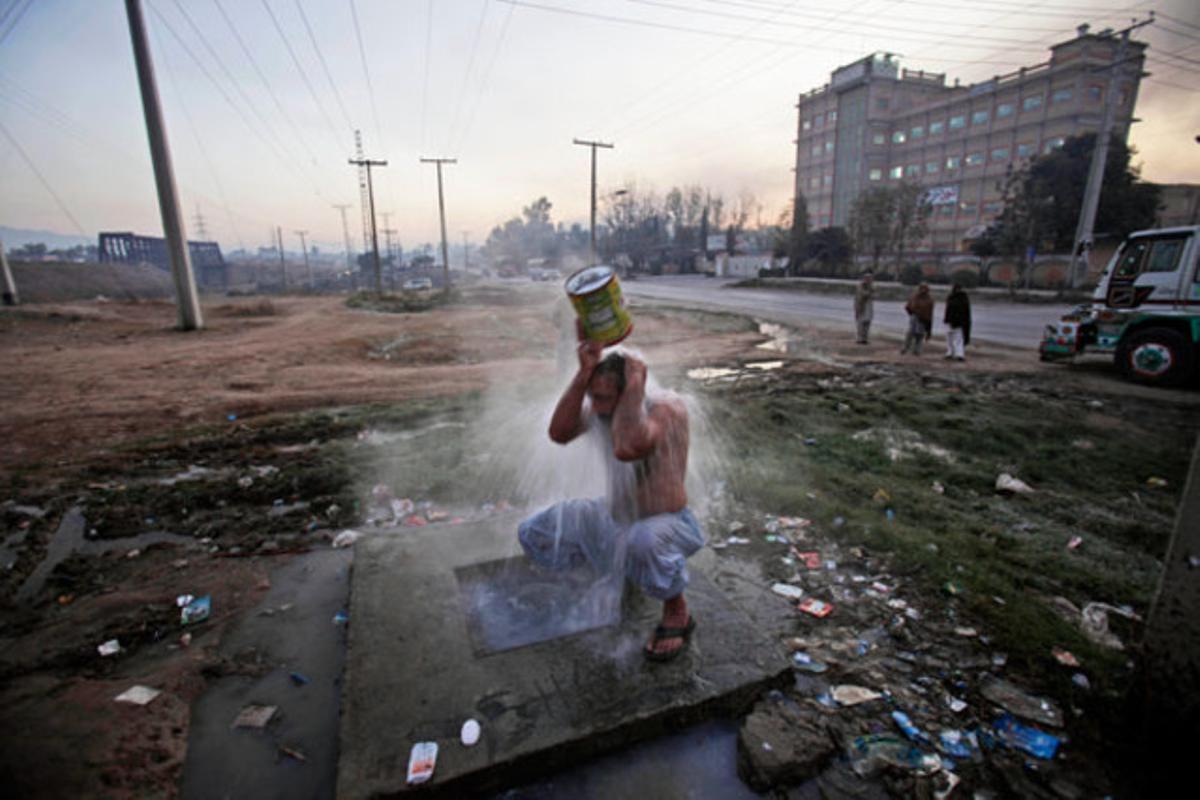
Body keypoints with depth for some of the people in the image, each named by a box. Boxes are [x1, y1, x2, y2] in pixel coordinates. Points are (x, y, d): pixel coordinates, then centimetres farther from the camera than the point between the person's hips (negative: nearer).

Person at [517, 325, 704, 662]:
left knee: (646, 540, -43)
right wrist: (584, 371, -34)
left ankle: (677, 612, -8)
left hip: (669, 523, -6)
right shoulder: (599, 406, -9)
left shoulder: (667, 407, -26)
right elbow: (559, 433, -29)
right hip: (614, 517, 6)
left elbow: (626, 449, -45)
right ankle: (621, 565, 23)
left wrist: (635, 384, -35)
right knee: (533, 534, 2)